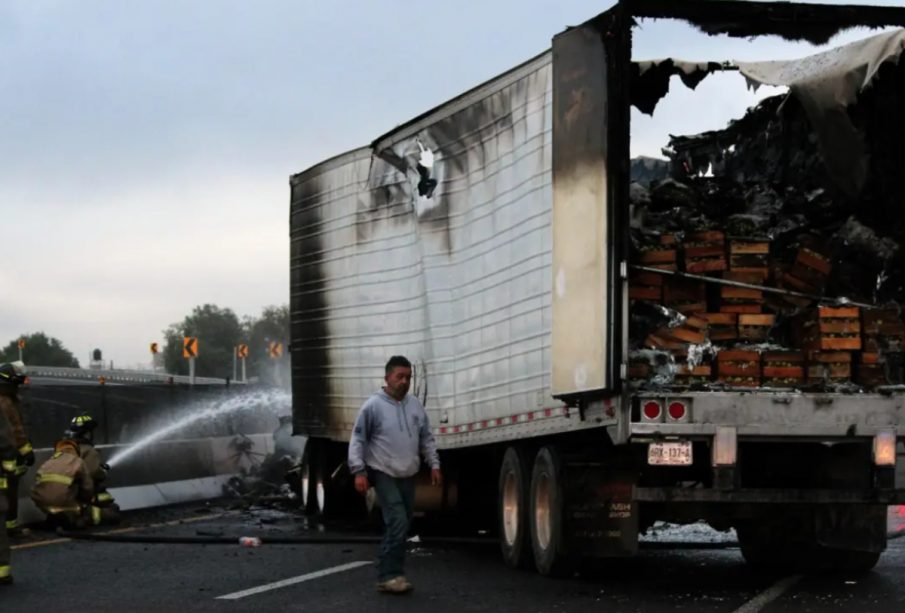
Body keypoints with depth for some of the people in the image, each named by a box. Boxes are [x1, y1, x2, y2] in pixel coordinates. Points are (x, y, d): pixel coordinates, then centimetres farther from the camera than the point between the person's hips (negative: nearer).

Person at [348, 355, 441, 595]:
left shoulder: (415, 406, 8)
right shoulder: (373, 406, -9)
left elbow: (426, 438, 15)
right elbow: (358, 440, -8)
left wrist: (434, 464, 7)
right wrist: (359, 471, -15)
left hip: (407, 476, 6)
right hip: (384, 474, -6)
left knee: (401, 526, 8)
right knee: (397, 523, -17)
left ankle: (389, 573, 15)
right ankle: (389, 575, -13)